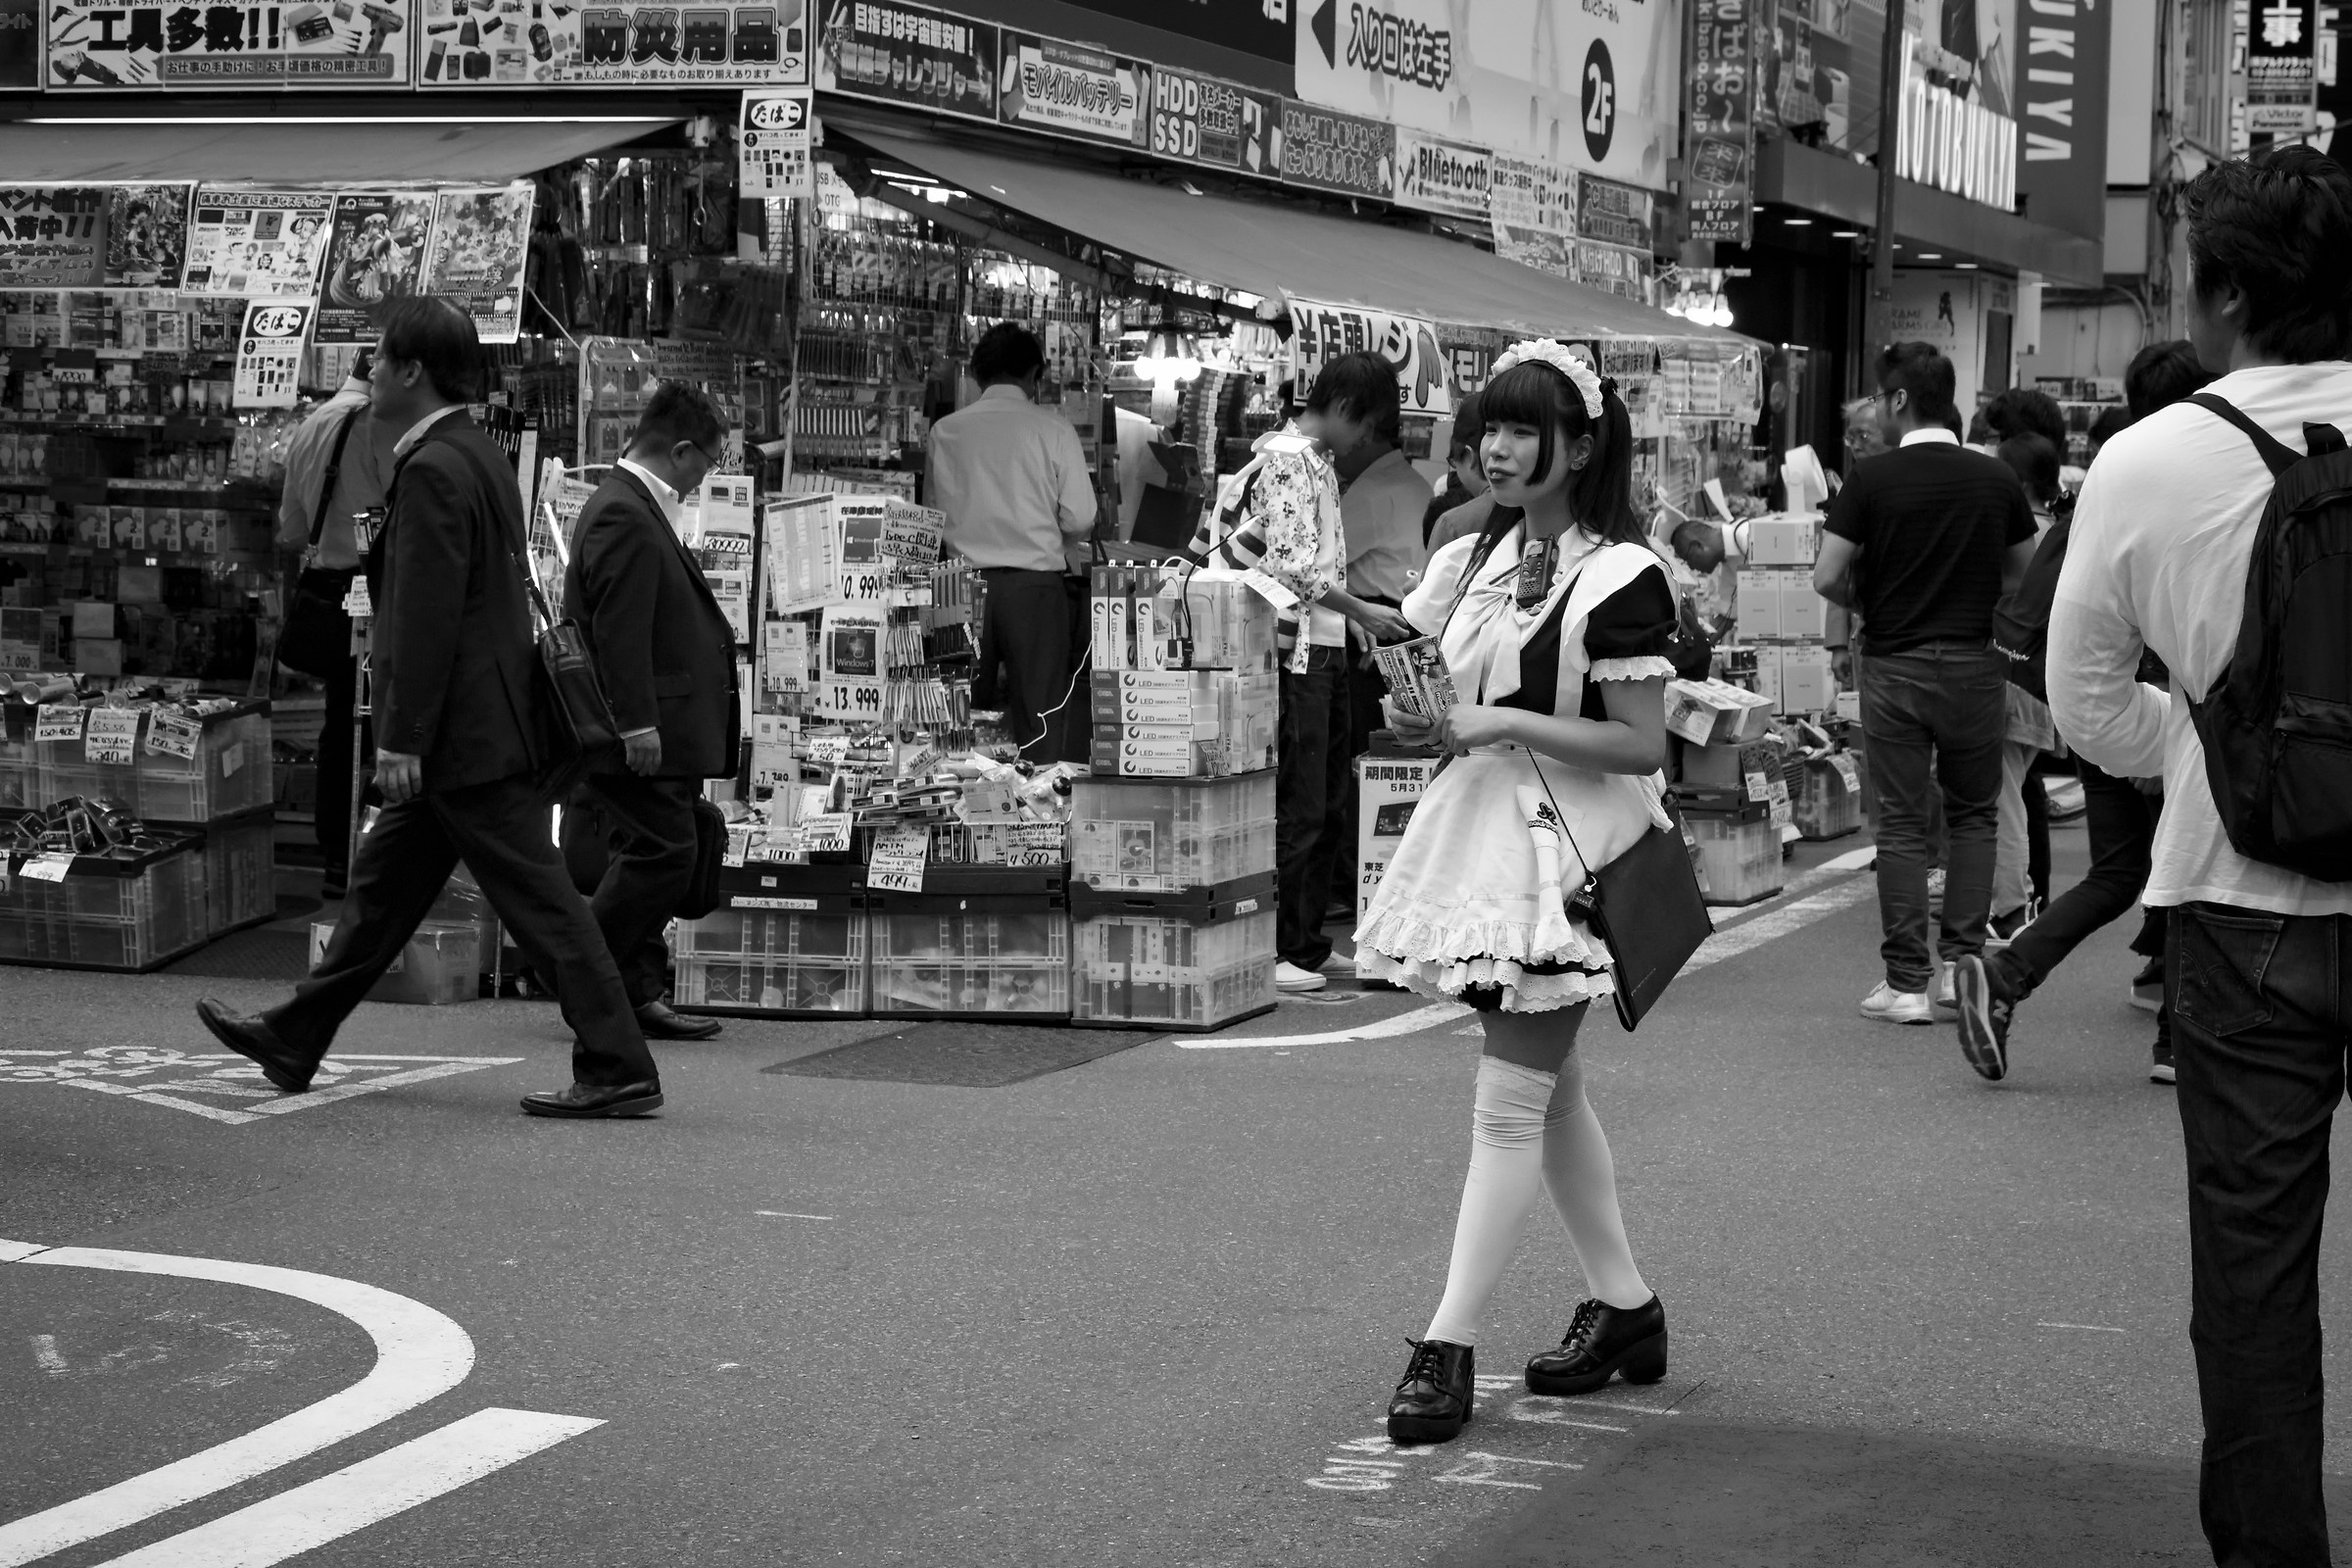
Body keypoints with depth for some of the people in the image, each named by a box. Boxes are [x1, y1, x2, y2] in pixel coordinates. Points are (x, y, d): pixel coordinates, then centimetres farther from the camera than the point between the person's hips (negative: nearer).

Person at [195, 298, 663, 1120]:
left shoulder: (432, 470, -18)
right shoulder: (480, 454, 13)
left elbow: (427, 615, -21)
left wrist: (402, 738, -19)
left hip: (465, 734, -10)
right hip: (482, 725, 10)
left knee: (540, 900, -7)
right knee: (384, 883, 18)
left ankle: (618, 1071, -5)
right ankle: (293, 1040, 29)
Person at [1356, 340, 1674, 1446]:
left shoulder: (1618, 576, -13)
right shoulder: (1478, 559, 10)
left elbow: (1642, 745, -15)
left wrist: (1506, 725, -20)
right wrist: (1427, 720, -3)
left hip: (1563, 844, -8)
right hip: (1480, 820, 8)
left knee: (1510, 1105, -6)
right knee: (1551, 1090, 15)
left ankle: (1450, 1342, -5)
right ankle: (1622, 1305, 26)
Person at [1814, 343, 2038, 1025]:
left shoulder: (1873, 477, -9)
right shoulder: (1995, 478, 1)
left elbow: (1826, 578, -10)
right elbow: (2022, 575, 10)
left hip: (1895, 665, -2)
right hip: (1974, 663, 2)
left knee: (1902, 822, 3)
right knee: (1973, 813, 16)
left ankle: (1906, 981, 2)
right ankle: (1960, 961, 10)